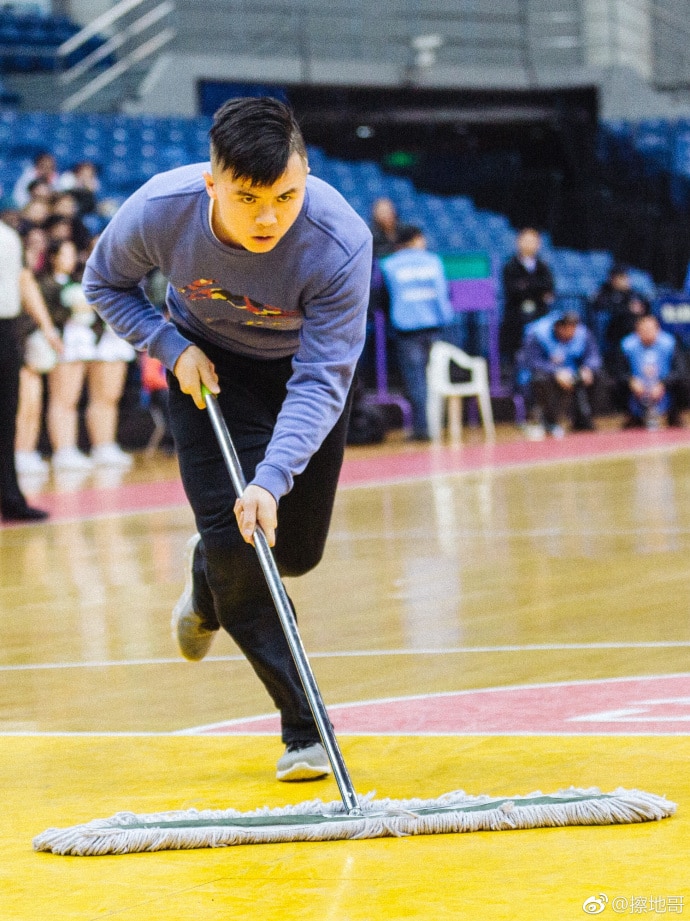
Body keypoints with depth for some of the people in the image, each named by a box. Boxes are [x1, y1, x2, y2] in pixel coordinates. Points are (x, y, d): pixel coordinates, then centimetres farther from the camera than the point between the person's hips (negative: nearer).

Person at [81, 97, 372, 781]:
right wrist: (172, 347, -21)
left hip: (304, 367, 0)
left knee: (296, 551, 6)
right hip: (207, 365, 0)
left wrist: (272, 479, -45)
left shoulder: (340, 242, -37)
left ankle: (209, 590, 44)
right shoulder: (160, 211, -32)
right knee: (229, 533, -14)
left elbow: (320, 381, -34)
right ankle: (305, 731, -5)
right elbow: (106, 282, -7)